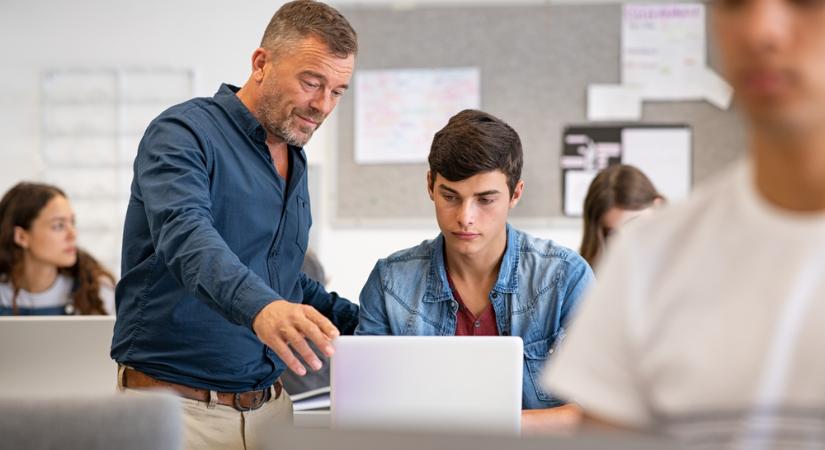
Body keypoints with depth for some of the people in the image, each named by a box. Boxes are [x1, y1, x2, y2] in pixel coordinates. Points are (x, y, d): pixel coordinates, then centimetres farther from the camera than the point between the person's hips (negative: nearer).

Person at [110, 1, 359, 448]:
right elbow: (185, 235, -31)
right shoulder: (183, 134, -11)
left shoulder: (294, 163, 15)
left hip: (270, 407, 7)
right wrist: (259, 306, -48)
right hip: (178, 408, -7)